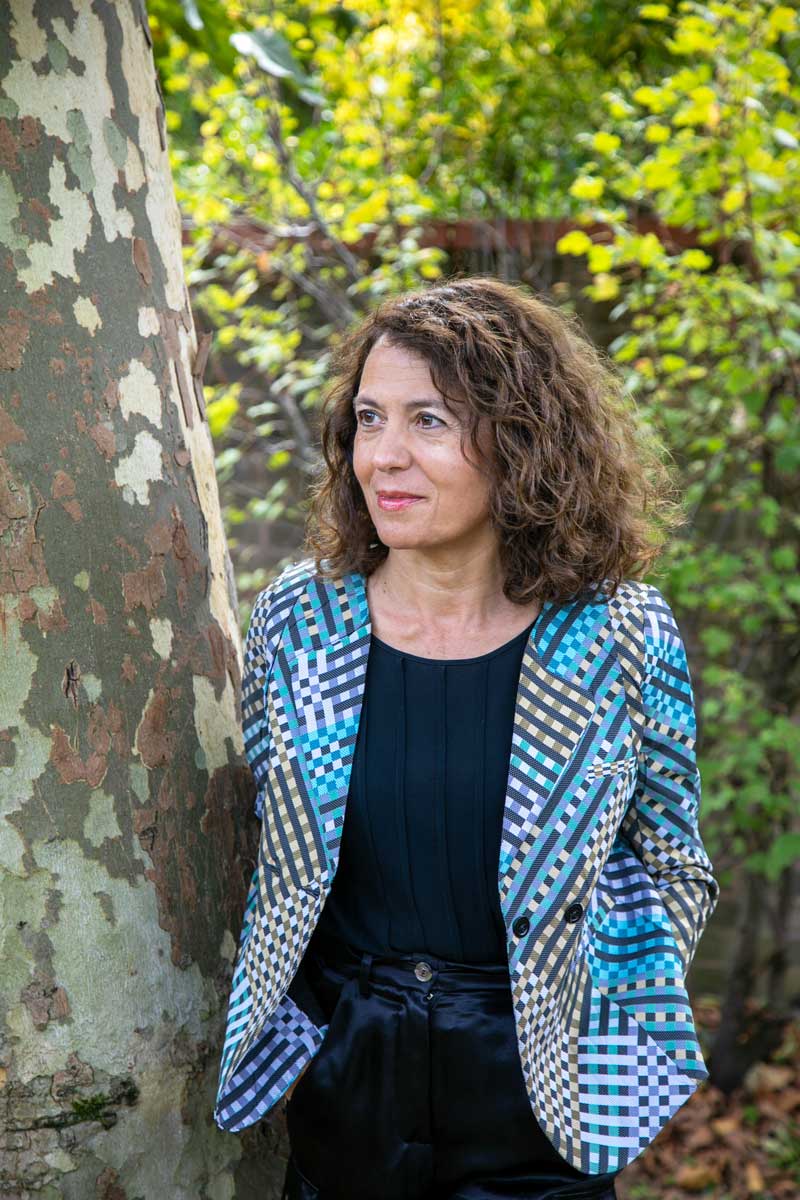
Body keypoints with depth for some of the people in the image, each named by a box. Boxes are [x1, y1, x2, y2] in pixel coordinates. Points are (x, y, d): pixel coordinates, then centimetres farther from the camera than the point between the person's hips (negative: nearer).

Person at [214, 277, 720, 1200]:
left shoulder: (619, 637, -11)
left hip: (534, 1103, -2)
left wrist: (608, 1034, -5)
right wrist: (267, 1025, 7)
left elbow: (672, 866, 1)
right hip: (337, 1092, 2)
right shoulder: (298, 620, -5)